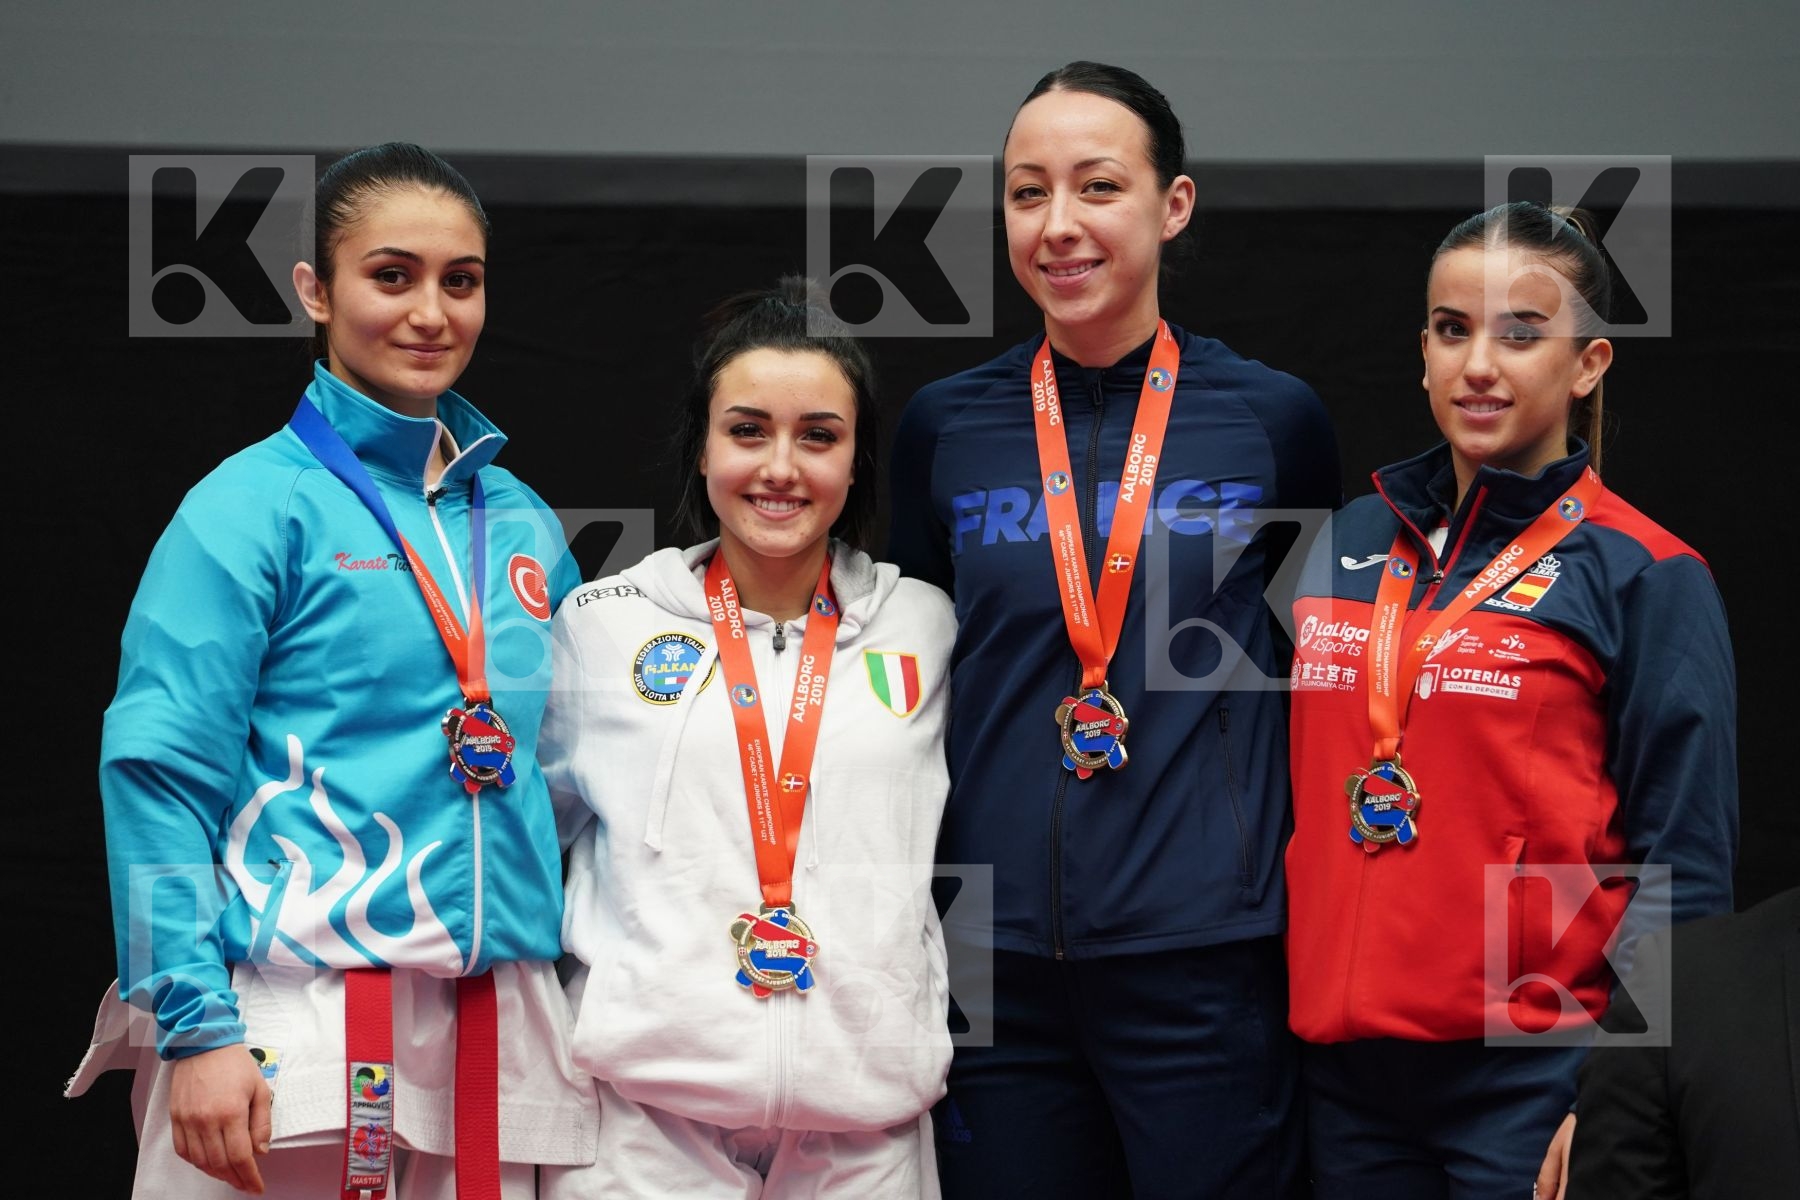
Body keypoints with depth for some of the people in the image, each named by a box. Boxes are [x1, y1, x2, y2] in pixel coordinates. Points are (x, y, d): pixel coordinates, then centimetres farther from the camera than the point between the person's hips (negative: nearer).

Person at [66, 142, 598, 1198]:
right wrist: (197, 1025, -16)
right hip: (289, 1022, -5)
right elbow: (158, 770, -8)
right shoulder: (254, 504, -3)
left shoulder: (523, 524, 14)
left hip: (494, 1027, 5)